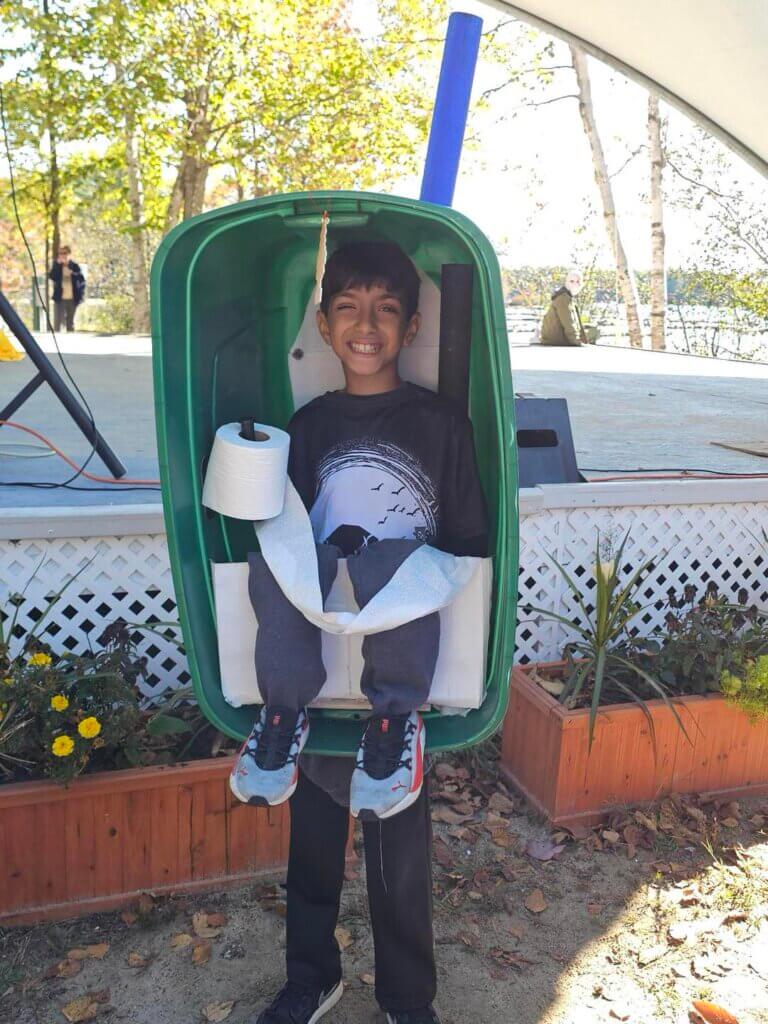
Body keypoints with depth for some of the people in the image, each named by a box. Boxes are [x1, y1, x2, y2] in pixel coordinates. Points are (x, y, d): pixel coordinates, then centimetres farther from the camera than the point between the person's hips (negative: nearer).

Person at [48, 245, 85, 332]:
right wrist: (58, 264, -18)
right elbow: (52, 277, -14)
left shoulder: (75, 266, 2)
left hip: (72, 299, 1)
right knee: (57, 322, -6)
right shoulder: (57, 266, 2)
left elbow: (82, 281, -2)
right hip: (59, 298, -1)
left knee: (70, 322, 12)